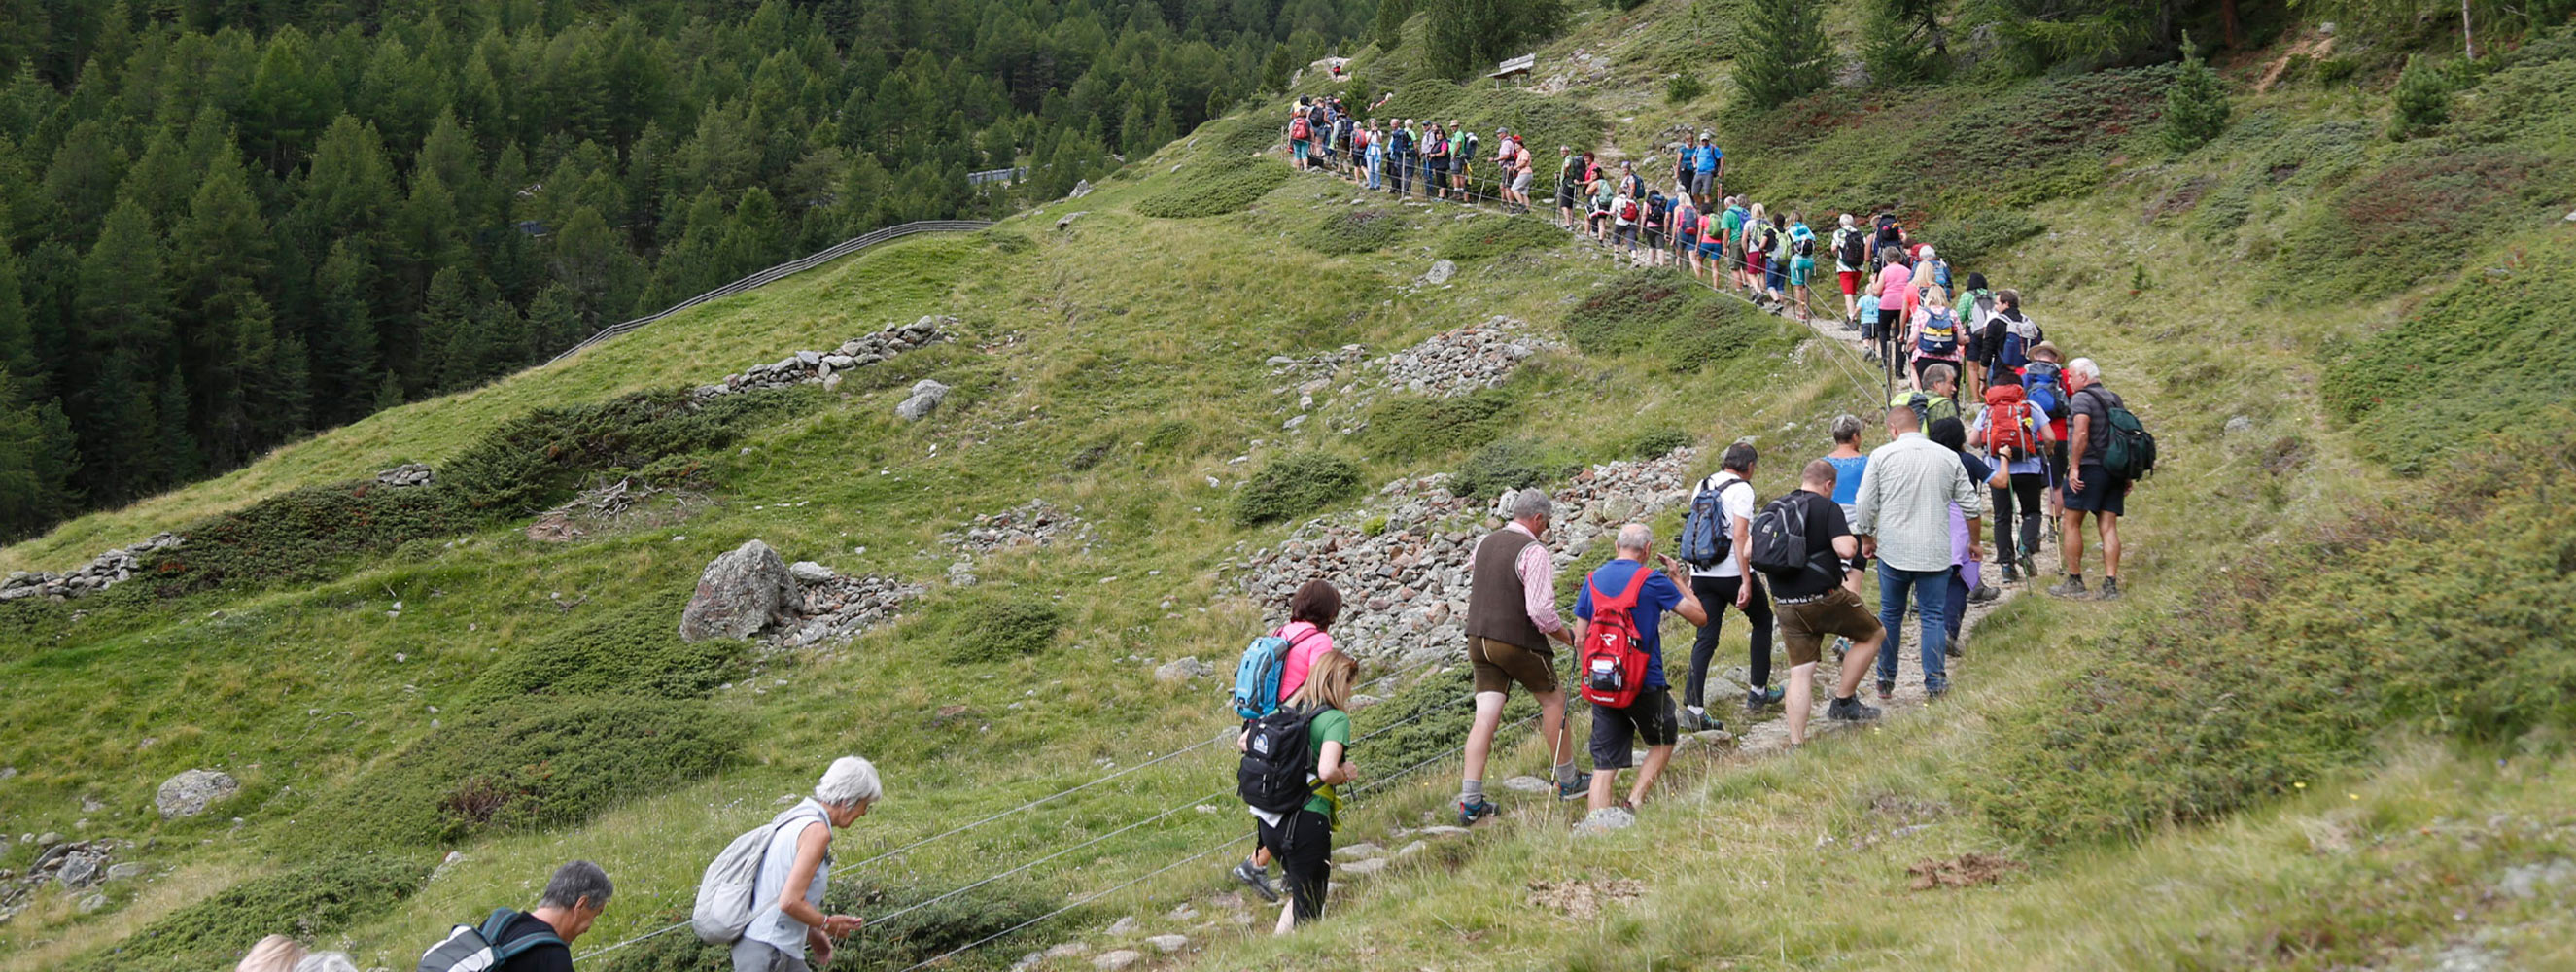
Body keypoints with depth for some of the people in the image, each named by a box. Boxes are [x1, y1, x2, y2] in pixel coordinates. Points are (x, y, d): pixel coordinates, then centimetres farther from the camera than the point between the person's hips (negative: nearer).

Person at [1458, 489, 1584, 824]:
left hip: (1478, 639, 6)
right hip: (1518, 642, -6)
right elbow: (1541, 610, -19)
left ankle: (1470, 802, -2)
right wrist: (1565, 636, -5)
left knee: (1486, 716, 4)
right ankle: (1567, 782, 24)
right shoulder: (1533, 552, -14)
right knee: (1554, 699, 15)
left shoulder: (1484, 544, 9)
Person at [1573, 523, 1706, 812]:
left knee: (1604, 765, 5)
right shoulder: (1652, 580, -8)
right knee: (1663, 742, 22)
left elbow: (1580, 639, 8)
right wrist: (1677, 578, 9)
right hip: (1645, 684, -4)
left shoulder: (1593, 580, 6)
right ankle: (1633, 804, 7)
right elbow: (1700, 616, -3)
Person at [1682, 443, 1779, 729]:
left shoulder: (1702, 486, 12)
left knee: (1706, 638, 5)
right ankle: (1757, 692, 24)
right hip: (1732, 573, -6)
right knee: (1762, 620, 18)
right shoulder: (1741, 489, -10)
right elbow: (1739, 536, -18)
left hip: (1702, 573, 6)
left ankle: (1692, 708, -6)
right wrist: (1746, 582, -20)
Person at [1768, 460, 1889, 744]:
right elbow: (1846, 550, -20)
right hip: (1824, 599, -5)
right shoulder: (1827, 508, -8)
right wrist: (1852, 539, 2)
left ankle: (1796, 743, 2)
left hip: (1787, 606, 5)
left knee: (1800, 673, 8)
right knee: (1873, 634, 17)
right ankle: (1843, 702, 15)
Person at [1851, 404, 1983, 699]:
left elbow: (1865, 504, -2)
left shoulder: (1881, 455, -2)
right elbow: (1970, 506, 7)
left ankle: (1885, 681, 19)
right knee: (1934, 616, 6)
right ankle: (1935, 683, 3)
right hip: (1936, 553, 1)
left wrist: (1867, 539, 14)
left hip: (1893, 551, 0)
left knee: (1890, 615, 13)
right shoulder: (1948, 458, 4)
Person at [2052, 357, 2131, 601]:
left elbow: (2081, 434, -20)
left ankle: (2074, 583, 2)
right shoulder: (2114, 399, 18)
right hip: (2114, 470, 7)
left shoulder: (2082, 398, -7)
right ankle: (2111, 585, -2)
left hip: (2089, 468, -7)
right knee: (2108, 527, 4)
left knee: (2071, 524, 1)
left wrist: (2075, 467, -18)